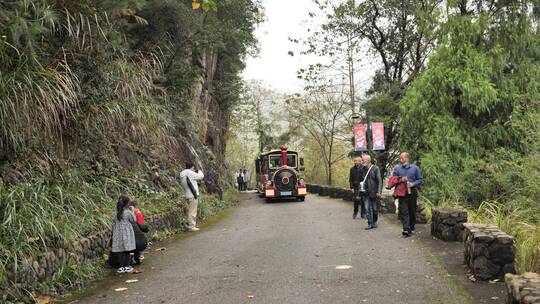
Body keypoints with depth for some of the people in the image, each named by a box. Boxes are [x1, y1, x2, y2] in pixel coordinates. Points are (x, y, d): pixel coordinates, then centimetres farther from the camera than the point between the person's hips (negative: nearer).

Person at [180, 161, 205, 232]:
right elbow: (201, 176, -9)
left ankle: (192, 225, 22)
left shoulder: (182, 174, 13)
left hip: (189, 195, 10)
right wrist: (199, 171, 11)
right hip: (193, 195, -9)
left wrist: (195, 172, 14)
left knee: (191, 210, 16)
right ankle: (191, 226, -4)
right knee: (192, 211, -6)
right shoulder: (189, 173, -14)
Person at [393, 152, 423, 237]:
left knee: (412, 211, 9)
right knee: (403, 211, -11)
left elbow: (419, 180, 4)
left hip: (412, 192, 0)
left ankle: (411, 228, 24)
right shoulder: (397, 168, 7)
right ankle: (406, 229, -16)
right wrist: (400, 180, -10)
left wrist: (413, 184, -14)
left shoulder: (415, 168, 3)